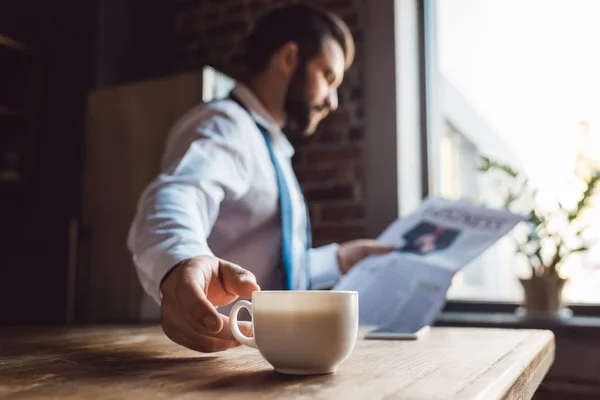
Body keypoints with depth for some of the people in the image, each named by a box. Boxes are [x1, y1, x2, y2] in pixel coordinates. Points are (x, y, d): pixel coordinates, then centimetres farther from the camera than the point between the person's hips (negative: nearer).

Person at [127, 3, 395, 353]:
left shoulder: (265, 144, 17)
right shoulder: (226, 123, -11)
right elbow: (176, 196, -33)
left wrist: (338, 259, 21)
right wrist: (183, 262, -51)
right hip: (230, 349, -7)